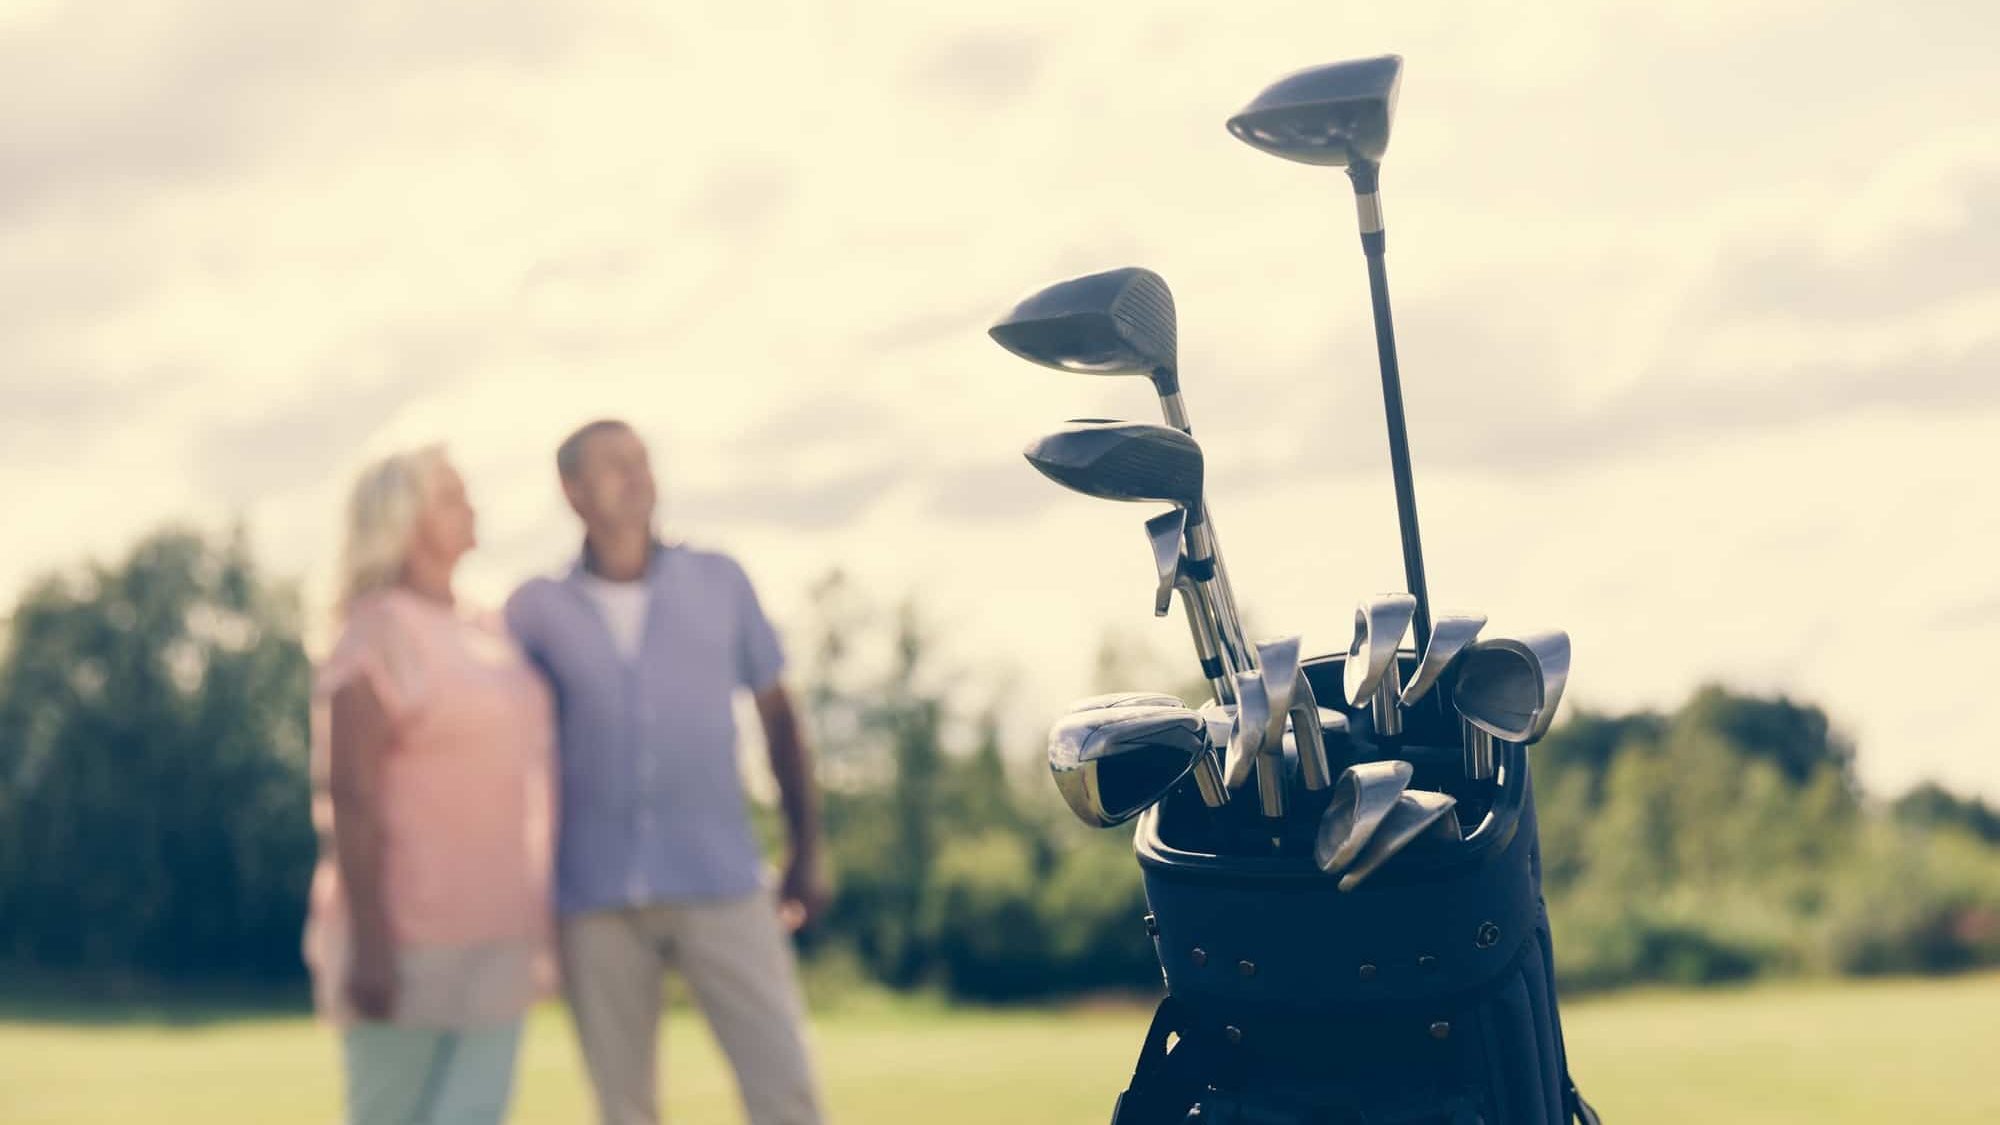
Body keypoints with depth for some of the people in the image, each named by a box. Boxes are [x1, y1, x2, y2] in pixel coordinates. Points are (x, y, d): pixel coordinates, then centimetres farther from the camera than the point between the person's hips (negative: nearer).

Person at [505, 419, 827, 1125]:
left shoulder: (718, 583, 4)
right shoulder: (536, 609, 2)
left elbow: (777, 715, 11)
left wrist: (807, 853, 9)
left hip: (719, 883, 0)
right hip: (593, 895, 0)